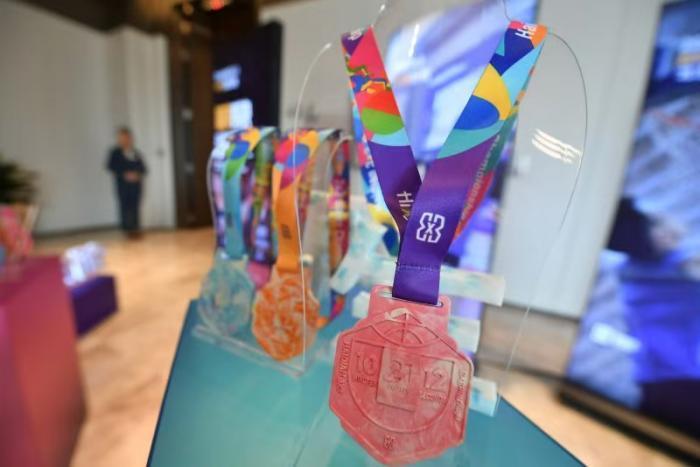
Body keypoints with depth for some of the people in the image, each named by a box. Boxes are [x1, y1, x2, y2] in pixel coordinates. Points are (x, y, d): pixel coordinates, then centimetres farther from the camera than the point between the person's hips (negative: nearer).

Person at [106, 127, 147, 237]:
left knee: (135, 206, 3)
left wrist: (138, 174, -8)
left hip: (136, 183, 3)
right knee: (125, 206, -4)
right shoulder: (115, 152, 2)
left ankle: (135, 228, 10)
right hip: (122, 184, -3)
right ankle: (127, 229, 2)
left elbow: (142, 167, 11)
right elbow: (110, 166, -3)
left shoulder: (135, 153, 12)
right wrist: (124, 174, -13)